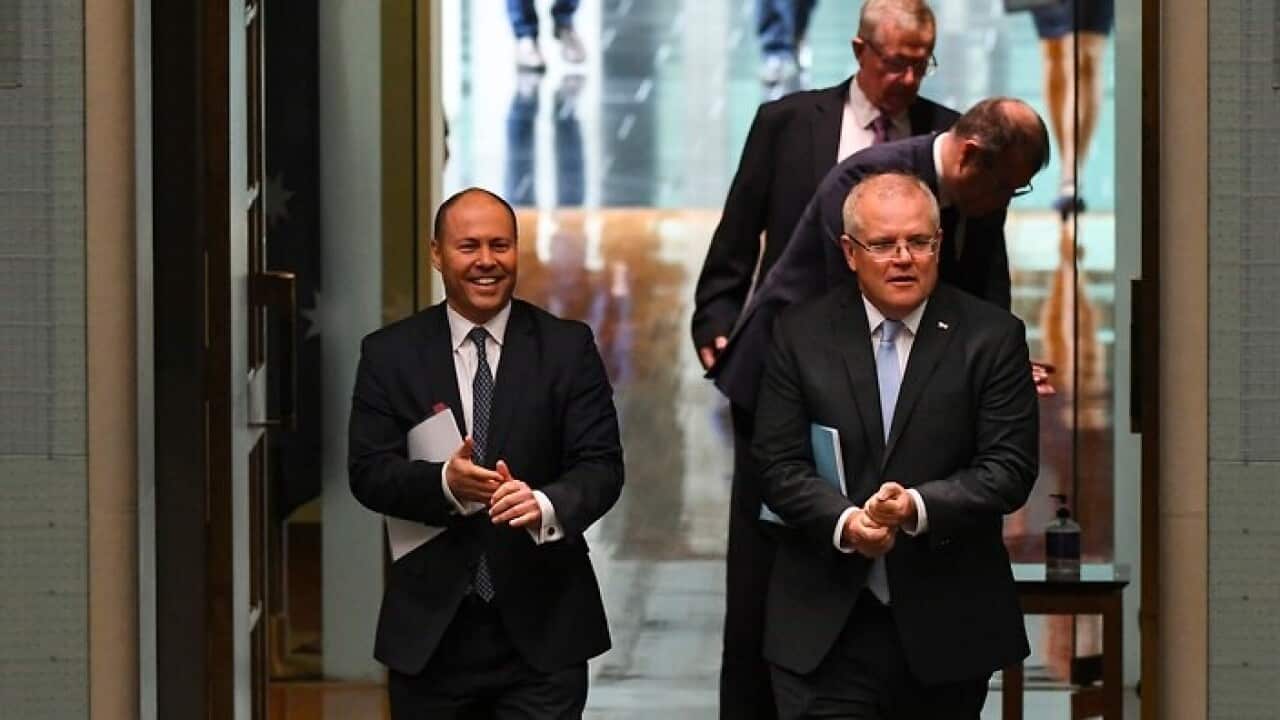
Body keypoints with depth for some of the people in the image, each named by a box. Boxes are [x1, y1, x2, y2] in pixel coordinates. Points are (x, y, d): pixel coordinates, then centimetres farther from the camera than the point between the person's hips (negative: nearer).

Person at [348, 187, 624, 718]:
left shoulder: (567, 348, 2)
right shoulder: (390, 355, 3)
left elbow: (602, 465, -5)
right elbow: (368, 473, -4)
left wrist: (547, 505, -27)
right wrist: (445, 482, -24)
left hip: (542, 630, -1)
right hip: (430, 630, 1)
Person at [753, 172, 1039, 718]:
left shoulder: (991, 337, 0)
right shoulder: (800, 335, 4)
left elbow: (1010, 467, -5)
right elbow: (779, 464, 0)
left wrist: (918, 507, -21)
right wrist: (844, 522, -19)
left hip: (947, 626, 0)